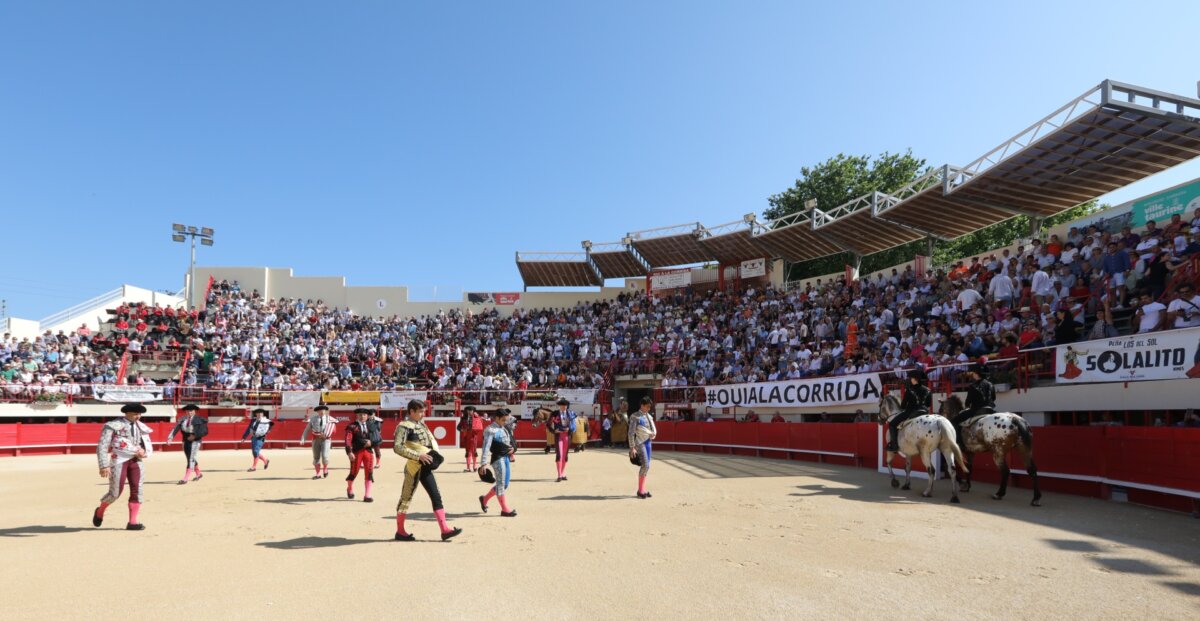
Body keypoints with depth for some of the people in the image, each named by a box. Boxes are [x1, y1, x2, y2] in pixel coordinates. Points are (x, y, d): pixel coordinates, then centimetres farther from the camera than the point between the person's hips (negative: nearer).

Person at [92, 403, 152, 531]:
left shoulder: (142, 428, 11)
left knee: (137, 490, -5)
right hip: (118, 461, -4)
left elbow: (149, 447, 16)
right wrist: (104, 466, -16)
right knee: (116, 492, -2)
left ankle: (132, 522, 0)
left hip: (136, 461, 4)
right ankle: (100, 511, 30)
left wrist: (143, 451, -9)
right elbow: (102, 447, -8)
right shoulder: (113, 426, -5)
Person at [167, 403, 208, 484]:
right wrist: (170, 437, -20)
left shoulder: (198, 420, -8)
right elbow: (176, 429, -7)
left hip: (195, 441, -6)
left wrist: (194, 436, -20)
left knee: (191, 460, -10)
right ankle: (199, 474, 38)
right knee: (191, 459, 17)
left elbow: (204, 431, -11)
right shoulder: (182, 420, 3)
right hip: (186, 441, 6)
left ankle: (185, 479, -10)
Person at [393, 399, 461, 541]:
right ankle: (400, 531, 18)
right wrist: (418, 456, -25)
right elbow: (397, 447, -21)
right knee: (406, 497, 4)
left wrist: (434, 455, 4)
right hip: (414, 467, -8)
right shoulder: (404, 426, -10)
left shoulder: (421, 424, 15)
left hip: (426, 467, 8)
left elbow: (430, 441, 24)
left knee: (436, 496, 3)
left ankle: (445, 529, 3)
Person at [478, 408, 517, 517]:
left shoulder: (504, 429, 16)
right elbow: (486, 447, -17)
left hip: (506, 458, 9)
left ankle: (484, 499, 30)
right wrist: (484, 463, -24)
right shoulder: (490, 430, -10)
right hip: (497, 458, -9)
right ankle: (505, 509, 6)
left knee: (505, 483, 14)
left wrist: (511, 449, 3)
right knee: (501, 483, -2)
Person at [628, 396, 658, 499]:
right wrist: (632, 448, -16)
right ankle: (640, 490, -1)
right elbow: (631, 433, -13)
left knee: (647, 466, 9)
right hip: (639, 443, -7)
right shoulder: (635, 417, -10)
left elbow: (654, 429, 14)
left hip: (647, 442, 7)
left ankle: (643, 489, 18)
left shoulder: (649, 416, 11)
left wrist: (653, 434, -10)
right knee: (645, 465, -12)